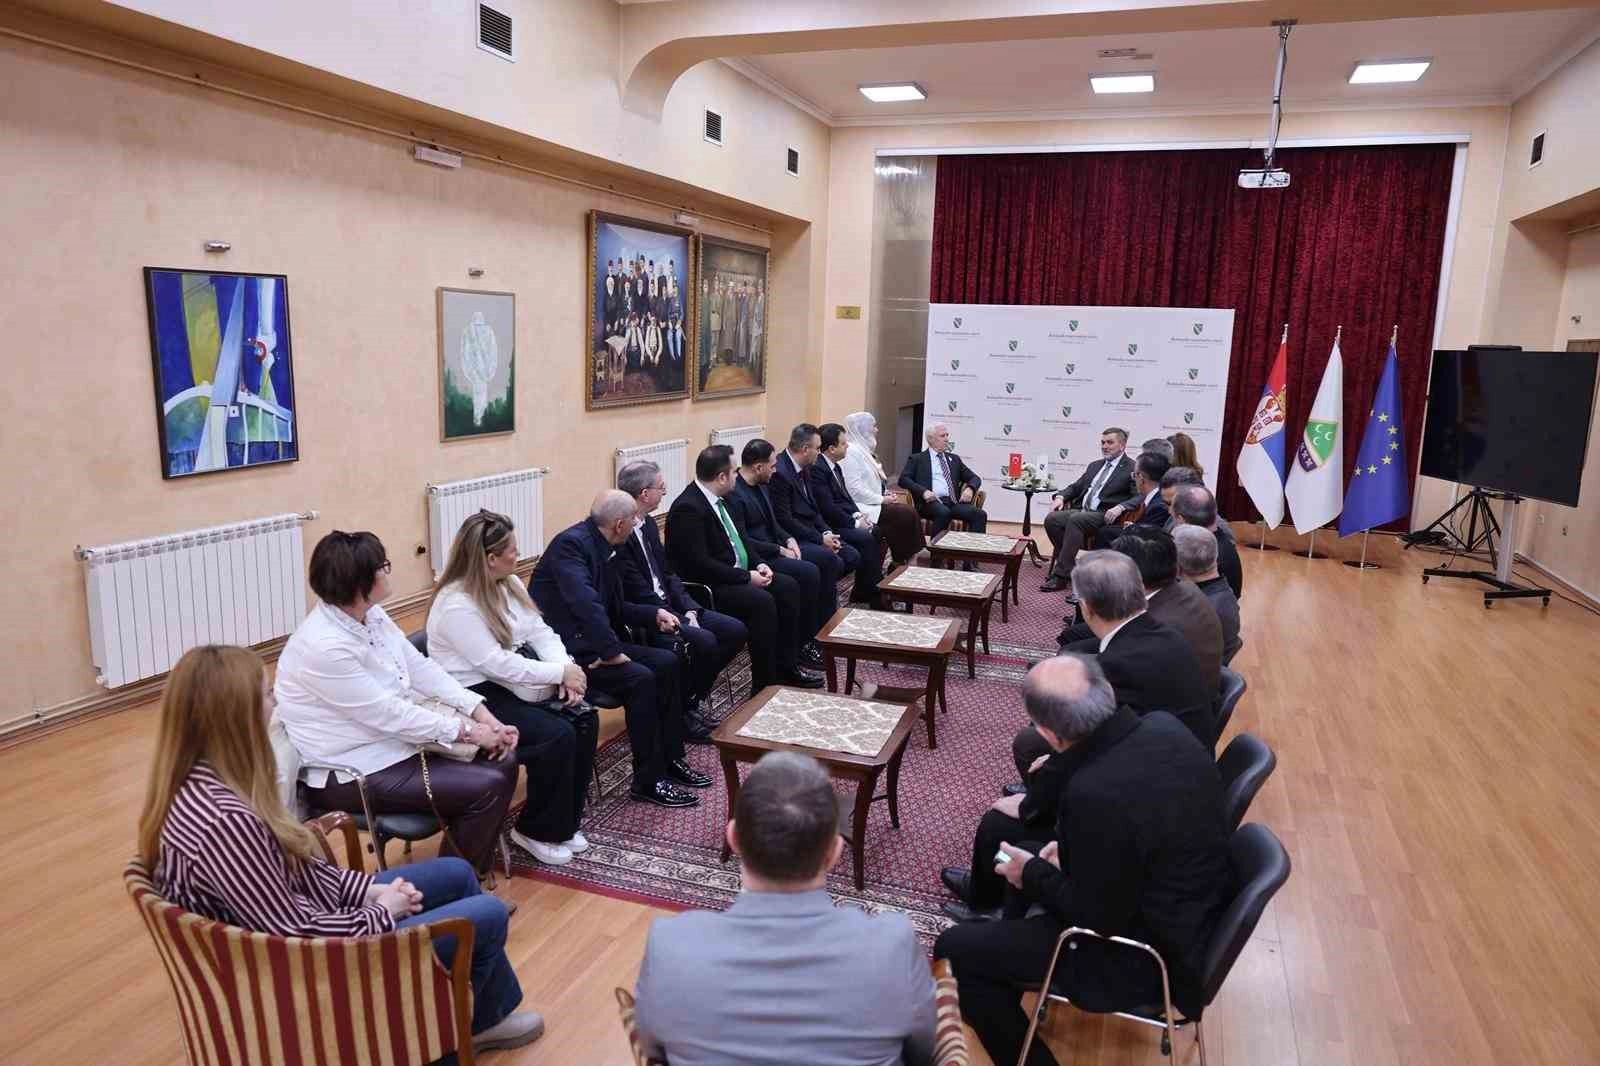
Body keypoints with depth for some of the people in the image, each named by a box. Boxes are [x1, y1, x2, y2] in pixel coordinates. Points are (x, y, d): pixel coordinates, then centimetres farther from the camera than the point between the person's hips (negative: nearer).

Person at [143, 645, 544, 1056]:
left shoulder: (196, 784, -5)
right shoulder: (225, 822, -35)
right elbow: (301, 934, -29)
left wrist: (370, 889, 1)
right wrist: (381, 912, -12)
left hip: (291, 916, 9)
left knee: (457, 875, 17)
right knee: (488, 916, -3)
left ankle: (492, 1014, 35)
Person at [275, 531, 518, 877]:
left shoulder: (371, 615, -1)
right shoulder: (324, 646, -28)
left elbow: (420, 667, 2)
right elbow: (387, 713, -25)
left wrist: (481, 713, -7)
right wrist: (467, 731, -18)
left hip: (390, 742, 9)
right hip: (348, 774, -9)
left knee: (500, 762, 3)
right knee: (485, 788, -16)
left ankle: (474, 866, 22)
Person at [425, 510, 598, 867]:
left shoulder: (509, 584, 6)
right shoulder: (456, 605, -21)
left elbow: (540, 631, 5)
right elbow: (496, 664, -25)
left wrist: (565, 668, -15)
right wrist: (559, 673, -20)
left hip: (514, 685, 8)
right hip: (476, 697, -8)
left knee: (584, 720, -10)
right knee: (557, 735, -23)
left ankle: (563, 822, 4)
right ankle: (535, 831, -2)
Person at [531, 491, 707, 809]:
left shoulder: (602, 547, 11)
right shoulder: (571, 543, -18)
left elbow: (614, 605, 22)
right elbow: (585, 602, -31)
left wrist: (654, 615, 12)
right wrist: (611, 652, -29)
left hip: (595, 640, 10)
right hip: (566, 648, -10)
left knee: (667, 662, 2)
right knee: (640, 678, -24)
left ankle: (671, 759, 10)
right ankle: (648, 781, -12)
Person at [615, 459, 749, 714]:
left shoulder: (648, 524, 11)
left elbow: (667, 574, 12)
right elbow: (637, 592, -20)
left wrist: (690, 610, -1)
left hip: (668, 606, 10)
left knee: (736, 630, 1)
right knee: (705, 641, -28)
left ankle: (693, 694, 12)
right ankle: (684, 710, -5)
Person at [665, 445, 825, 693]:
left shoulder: (717, 500, 8)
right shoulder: (688, 509, -22)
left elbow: (738, 537, 18)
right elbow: (699, 564, -26)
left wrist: (758, 565, 0)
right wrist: (746, 577, -20)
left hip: (738, 573, 10)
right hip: (707, 587, -10)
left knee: (788, 587, 2)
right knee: (762, 602, -27)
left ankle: (786, 667, 8)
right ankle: (765, 687, -16)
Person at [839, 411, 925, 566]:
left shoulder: (863, 450, 18)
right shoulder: (851, 452, -13)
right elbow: (854, 489, -20)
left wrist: (885, 496, 6)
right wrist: (881, 499, -14)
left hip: (874, 502, 10)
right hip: (862, 507, -10)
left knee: (910, 511, -6)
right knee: (906, 514, -17)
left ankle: (909, 557, -8)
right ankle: (901, 562, -5)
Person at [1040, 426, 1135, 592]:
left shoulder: (1132, 468, 2)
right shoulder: (1094, 465, 26)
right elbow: (1076, 487, 29)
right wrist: (1061, 496, 8)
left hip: (1105, 516, -7)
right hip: (1081, 510, 7)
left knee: (1075, 520, -34)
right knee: (1051, 519, -20)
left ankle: (1061, 575, -31)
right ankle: (1069, 567, -9)